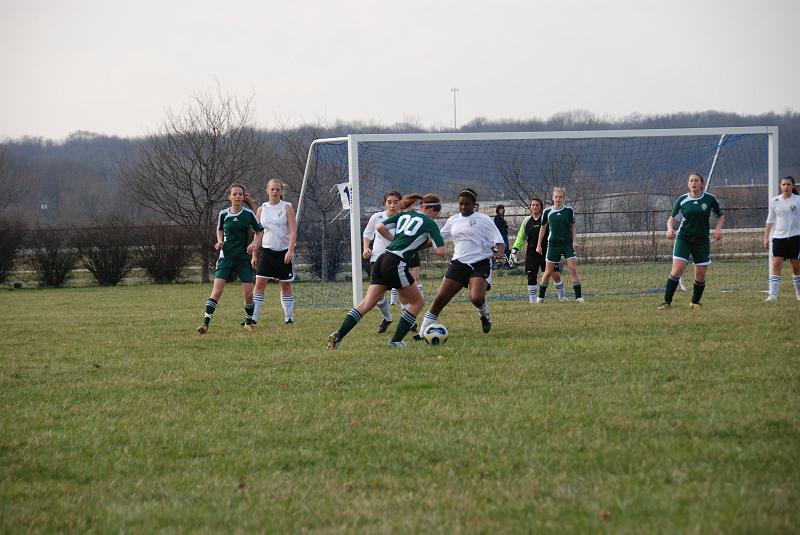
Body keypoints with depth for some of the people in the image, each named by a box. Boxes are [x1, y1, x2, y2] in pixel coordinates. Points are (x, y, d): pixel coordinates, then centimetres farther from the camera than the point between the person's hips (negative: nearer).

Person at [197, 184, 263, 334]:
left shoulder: (249, 214, -3)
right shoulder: (223, 214, 0)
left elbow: (259, 231, 9)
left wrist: (255, 243, -8)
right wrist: (220, 242, 2)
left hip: (243, 258, 0)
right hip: (226, 257, 0)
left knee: (249, 294, -3)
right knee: (216, 292, -13)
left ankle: (249, 321, 19)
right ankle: (205, 323, -13)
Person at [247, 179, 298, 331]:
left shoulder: (286, 207, -1)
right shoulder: (261, 210, 7)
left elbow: (293, 231, -8)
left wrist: (290, 251, -19)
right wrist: (254, 255, 9)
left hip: (284, 252, -2)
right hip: (266, 250, 2)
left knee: (286, 285, 6)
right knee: (259, 284, -8)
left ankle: (289, 318, 16)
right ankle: (252, 319, -11)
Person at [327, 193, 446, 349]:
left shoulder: (403, 214, 20)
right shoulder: (430, 223, 4)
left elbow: (379, 227, 11)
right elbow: (441, 251, -2)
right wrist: (429, 243, 19)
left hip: (383, 260, 6)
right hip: (397, 263, -6)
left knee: (366, 303, 6)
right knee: (417, 302, 11)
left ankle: (338, 335, -5)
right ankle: (396, 341, 8)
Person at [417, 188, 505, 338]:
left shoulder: (483, 219, -1)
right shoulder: (453, 220, 13)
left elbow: (498, 239, -5)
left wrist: (499, 252, -25)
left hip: (480, 263, -4)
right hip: (459, 263, 4)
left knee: (476, 298, -26)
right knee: (440, 299, -6)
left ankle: (485, 316, 10)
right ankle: (422, 333, 0)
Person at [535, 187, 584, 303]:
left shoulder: (569, 210, -1)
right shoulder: (548, 212, -1)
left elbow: (572, 227, 8)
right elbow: (543, 228, 9)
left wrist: (574, 241, -3)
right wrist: (539, 245, 10)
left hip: (568, 244, 0)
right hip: (553, 244, 0)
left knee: (573, 269, -10)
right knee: (548, 272, 3)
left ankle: (578, 296, -7)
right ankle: (540, 297, 16)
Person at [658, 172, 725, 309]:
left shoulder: (709, 199, -2)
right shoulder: (682, 200, -1)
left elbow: (721, 216, 10)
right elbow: (672, 218, 2)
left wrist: (718, 228, -9)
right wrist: (670, 228, -19)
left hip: (702, 240, 1)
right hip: (683, 238, -1)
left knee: (700, 275, 1)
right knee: (677, 270, -15)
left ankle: (695, 302, 23)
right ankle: (667, 302, -11)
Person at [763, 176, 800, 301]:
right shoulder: (775, 201, 5)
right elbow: (770, 220, 10)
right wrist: (766, 237, 6)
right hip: (779, 237, 1)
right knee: (776, 264, -11)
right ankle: (773, 294, -16)